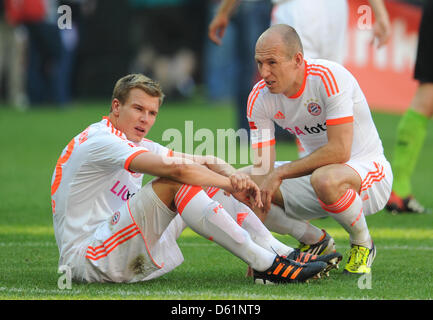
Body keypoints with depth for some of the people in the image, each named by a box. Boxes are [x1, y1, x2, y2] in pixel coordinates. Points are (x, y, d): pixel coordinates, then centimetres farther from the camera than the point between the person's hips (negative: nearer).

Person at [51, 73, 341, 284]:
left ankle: (282, 254, -2)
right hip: (86, 259, -10)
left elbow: (204, 162, 9)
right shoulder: (100, 141, -14)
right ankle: (266, 265, -26)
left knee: (205, 187, 7)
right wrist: (230, 184, -18)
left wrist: (235, 177, -13)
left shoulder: (138, 146, 18)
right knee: (175, 184, -25)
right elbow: (173, 167, -26)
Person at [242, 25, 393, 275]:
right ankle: (316, 241, 6)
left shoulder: (329, 77, -25)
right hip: (317, 169, 7)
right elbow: (262, 169, -11)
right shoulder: (260, 98, -8)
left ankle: (362, 243, -9)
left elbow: (339, 151, -31)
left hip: (368, 170, -7)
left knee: (325, 178, -40)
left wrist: (280, 172, -26)